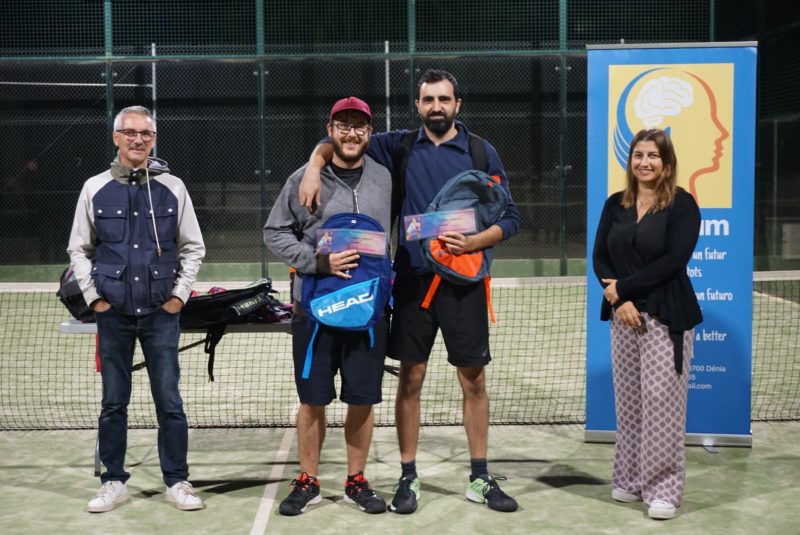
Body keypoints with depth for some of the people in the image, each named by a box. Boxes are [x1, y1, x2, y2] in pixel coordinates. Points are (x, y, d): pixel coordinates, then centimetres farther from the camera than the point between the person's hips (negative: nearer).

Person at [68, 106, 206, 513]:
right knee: (113, 404, 8)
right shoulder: (95, 189, 4)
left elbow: (193, 247, 8)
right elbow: (79, 249, 10)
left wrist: (180, 294, -1)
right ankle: (114, 482, 21)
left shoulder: (172, 188, 3)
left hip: (161, 313, 0)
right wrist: (93, 296, 0)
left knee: (170, 403, 3)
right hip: (113, 314, 1)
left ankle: (177, 482, 15)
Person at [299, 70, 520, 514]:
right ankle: (408, 478, 18)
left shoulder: (483, 153, 2)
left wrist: (472, 243, -16)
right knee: (410, 379, 5)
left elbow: (509, 218, 1)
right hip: (412, 280, 1)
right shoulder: (399, 147, 5)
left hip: (463, 281, 0)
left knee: (473, 380, 5)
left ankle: (480, 479, 18)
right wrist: (314, 167, -8)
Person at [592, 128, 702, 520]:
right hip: (622, 314, 5)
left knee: (661, 400, -5)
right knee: (628, 400, 9)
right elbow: (599, 258, 5)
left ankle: (664, 487, 5)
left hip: (666, 316, -5)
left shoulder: (682, 204, -4)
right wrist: (620, 301, -10)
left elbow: (674, 260, -14)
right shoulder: (615, 204, 10)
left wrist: (623, 287, -12)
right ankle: (630, 479, 20)